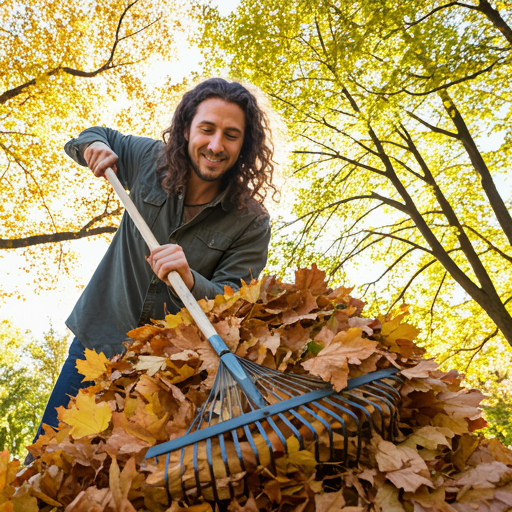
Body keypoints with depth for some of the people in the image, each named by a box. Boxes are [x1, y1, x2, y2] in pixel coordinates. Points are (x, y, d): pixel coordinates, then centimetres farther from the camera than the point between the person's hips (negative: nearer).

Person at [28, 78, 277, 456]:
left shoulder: (251, 222, -15)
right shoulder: (150, 158, -5)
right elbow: (99, 136, 15)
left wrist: (190, 281, -38)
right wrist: (93, 145, -9)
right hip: (99, 338, 3)